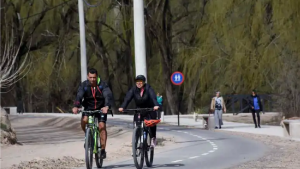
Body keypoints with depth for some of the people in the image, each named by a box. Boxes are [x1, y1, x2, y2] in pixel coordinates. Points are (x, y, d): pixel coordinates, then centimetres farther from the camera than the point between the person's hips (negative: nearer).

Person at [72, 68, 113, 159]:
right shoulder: (84, 85, -13)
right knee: (84, 120, -26)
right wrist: (76, 106, -47)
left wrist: (107, 106, -51)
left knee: (102, 126, -17)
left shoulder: (102, 85, -17)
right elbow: (79, 96, -27)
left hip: (101, 108, -1)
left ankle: (103, 150, -10)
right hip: (88, 108, 1)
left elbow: (108, 96, -30)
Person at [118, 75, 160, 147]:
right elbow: (128, 98, -22)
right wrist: (122, 107, -39)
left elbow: (153, 97, -33)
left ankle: (153, 138, 3)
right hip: (139, 109, 2)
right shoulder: (134, 89, -11)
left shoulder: (148, 88, -18)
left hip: (150, 109, -2)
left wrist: (156, 105, -52)